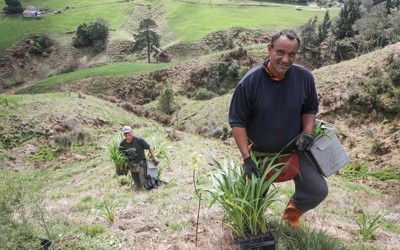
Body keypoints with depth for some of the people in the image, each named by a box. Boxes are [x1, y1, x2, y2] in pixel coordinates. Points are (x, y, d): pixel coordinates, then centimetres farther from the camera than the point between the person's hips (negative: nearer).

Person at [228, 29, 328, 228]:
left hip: (294, 149, 2)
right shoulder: (249, 82, -21)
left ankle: (293, 211, 29)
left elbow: (310, 109, 6)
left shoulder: (305, 77, -12)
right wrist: (247, 158, -19)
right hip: (259, 152, -2)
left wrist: (307, 133, -13)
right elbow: (237, 122, -14)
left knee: (318, 191, -5)